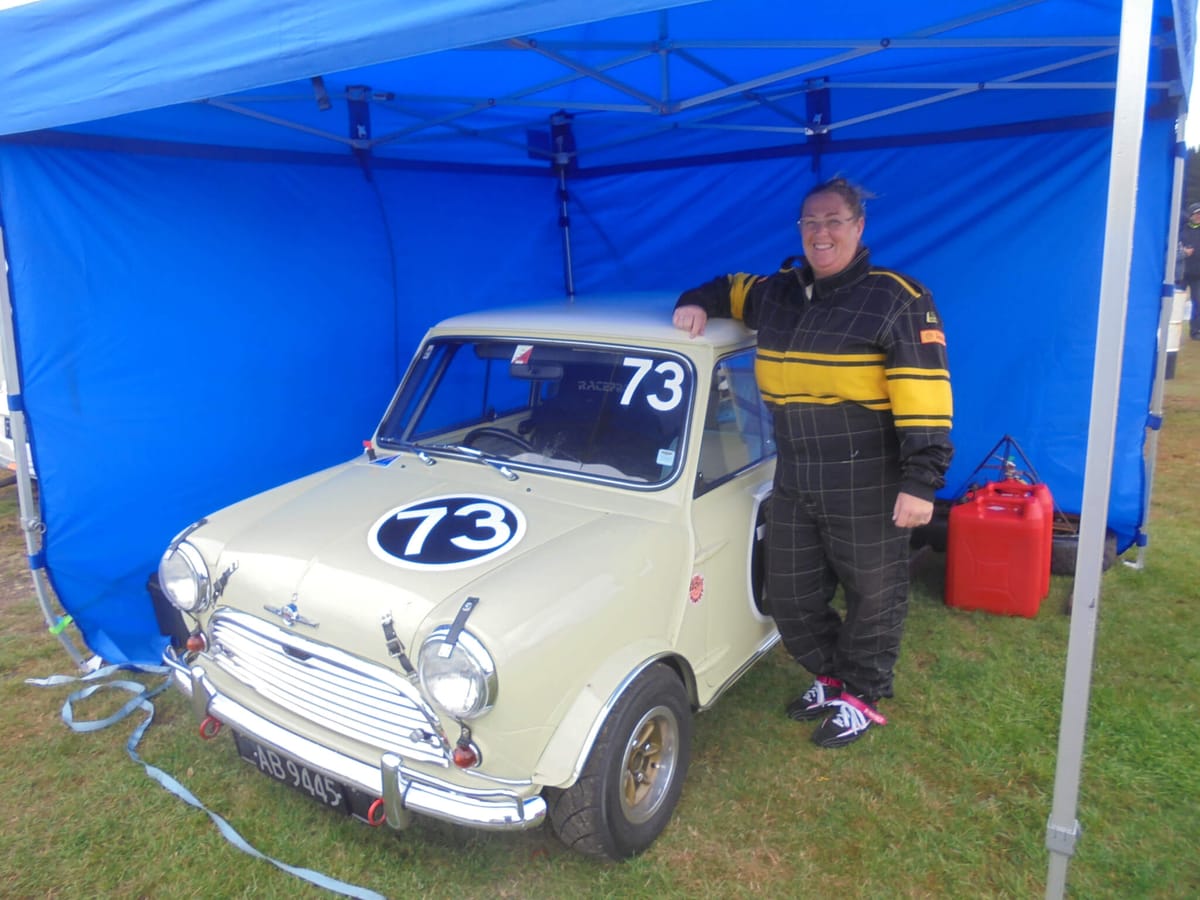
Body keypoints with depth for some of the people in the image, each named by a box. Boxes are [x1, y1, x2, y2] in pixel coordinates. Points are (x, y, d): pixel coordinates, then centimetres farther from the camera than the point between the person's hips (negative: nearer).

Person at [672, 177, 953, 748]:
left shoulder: (897, 300, -10)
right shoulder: (777, 293, 8)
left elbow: (924, 395, -16)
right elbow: (728, 288, 27)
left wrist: (922, 481, -22)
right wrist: (696, 304, 4)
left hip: (868, 489, -6)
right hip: (794, 486, 6)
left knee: (873, 596, 11)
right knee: (789, 596, 15)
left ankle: (862, 695, 32)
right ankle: (831, 677, 39)